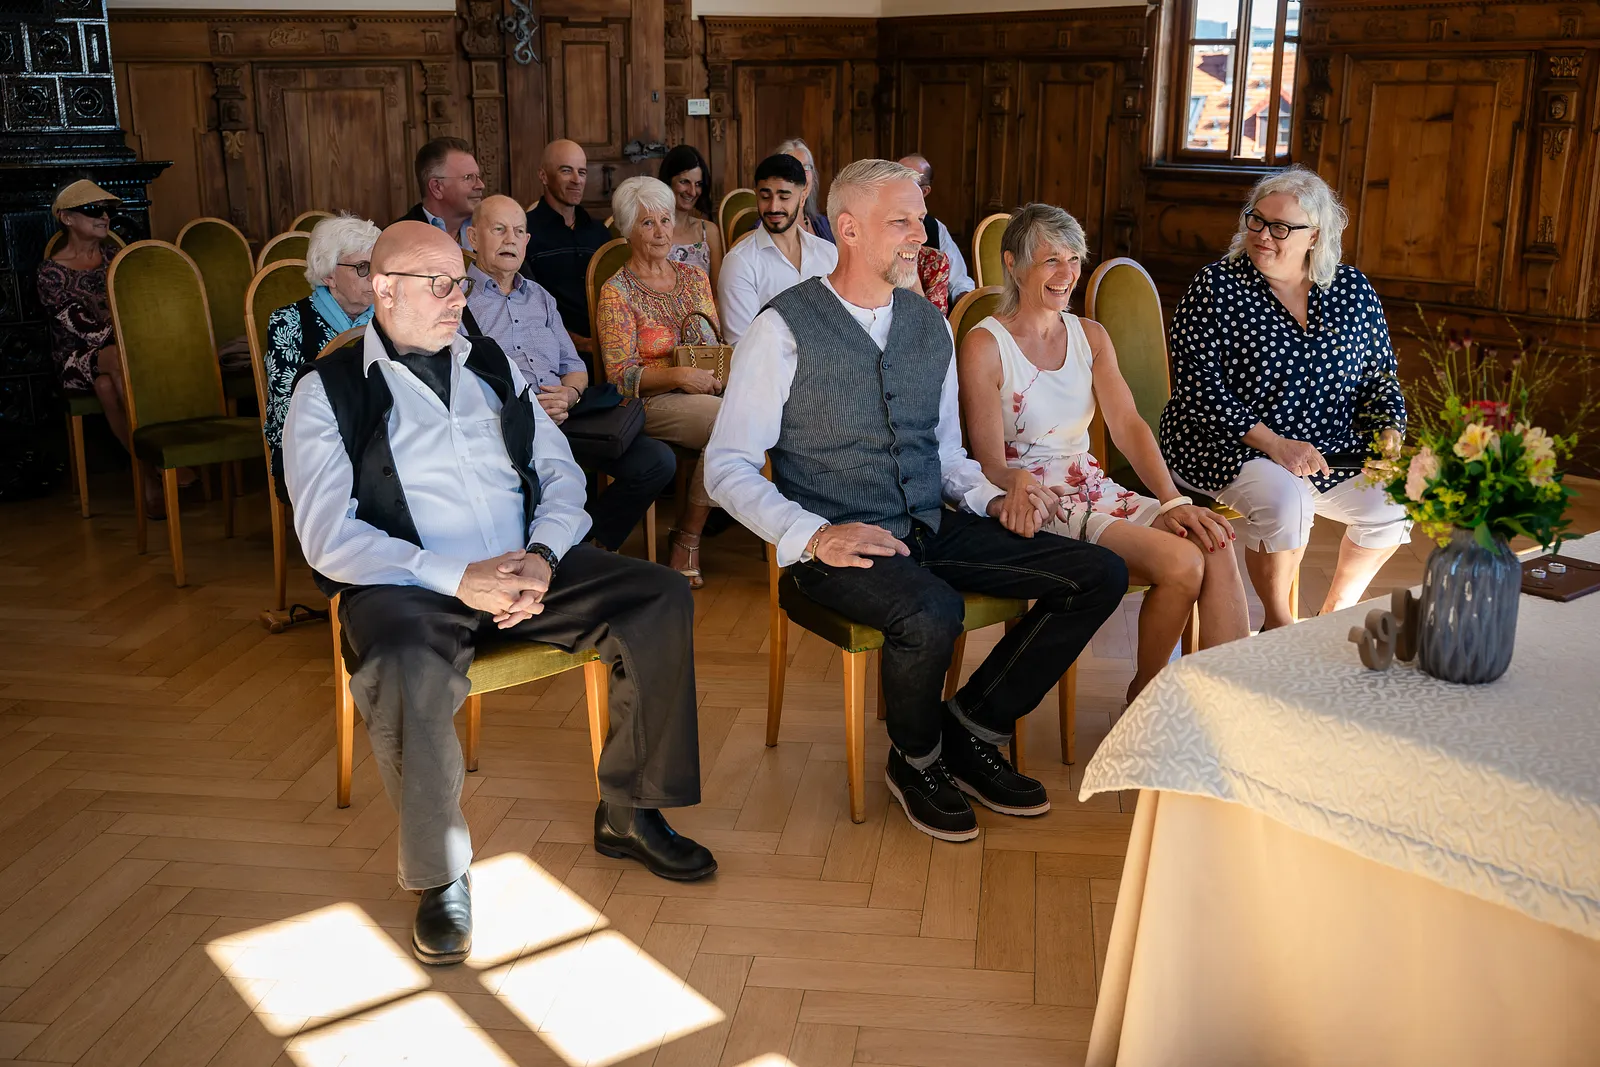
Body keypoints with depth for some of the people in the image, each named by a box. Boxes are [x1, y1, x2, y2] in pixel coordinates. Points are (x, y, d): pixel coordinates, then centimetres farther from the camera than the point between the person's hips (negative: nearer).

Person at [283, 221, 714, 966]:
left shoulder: (492, 366, 17)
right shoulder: (328, 390, 1)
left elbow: (560, 473, 13)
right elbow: (327, 537, -9)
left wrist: (541, 556, -9)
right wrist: (457, 578, -20)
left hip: (523, 569, 5)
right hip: (407, 586, -4)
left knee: (661, 599, -15)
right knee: (405, 674, -38)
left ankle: (628, 813, 0)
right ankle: (441, 876, -13)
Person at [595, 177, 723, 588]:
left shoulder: (695, 277, 18)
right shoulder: (617, 292, 0)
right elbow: (621, 374, -7)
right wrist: (677, 375, -20)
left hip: (707, 392, 6)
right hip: (650, 403, -5)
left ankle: (687, 533, -15)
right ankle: (688, 540, -19)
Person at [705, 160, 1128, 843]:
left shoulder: (930, 325, 13)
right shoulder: (785, 330, -6)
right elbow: (727, 467, -8)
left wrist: (993, 500, 1)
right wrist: (813, 536, -21)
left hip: (934, 526, 7)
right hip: (841, 543, -6)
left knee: (1100, 575, -8)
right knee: (931, 613, -38)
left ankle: (973, 729, 4)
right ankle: (917, 761, -4)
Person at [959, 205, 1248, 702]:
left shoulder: (1091, 336, 13)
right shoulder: (984, 345, -6)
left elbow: (1128, 425, 0)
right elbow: (992, 464, -9)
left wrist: (1174, 501, -14)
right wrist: (1019, 484, -32)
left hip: (1095, 490, 6)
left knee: (1216, 544, -21)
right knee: (1181, 562, -25)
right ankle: (1143, 699, -2)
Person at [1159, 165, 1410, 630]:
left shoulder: (1353, 290, 8)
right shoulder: (1215, 287, -5)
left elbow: (1379, 378, 16)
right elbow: (1198, 387, -14)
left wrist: (1389, 434, -4)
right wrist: (1273, 444, -22)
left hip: (1329, 449, 5)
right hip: (1226, 447, -5)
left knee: (1395, 501, -13)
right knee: (1283, 497, -32)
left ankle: (1337, 611, 13)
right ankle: (1278, 624, -6)